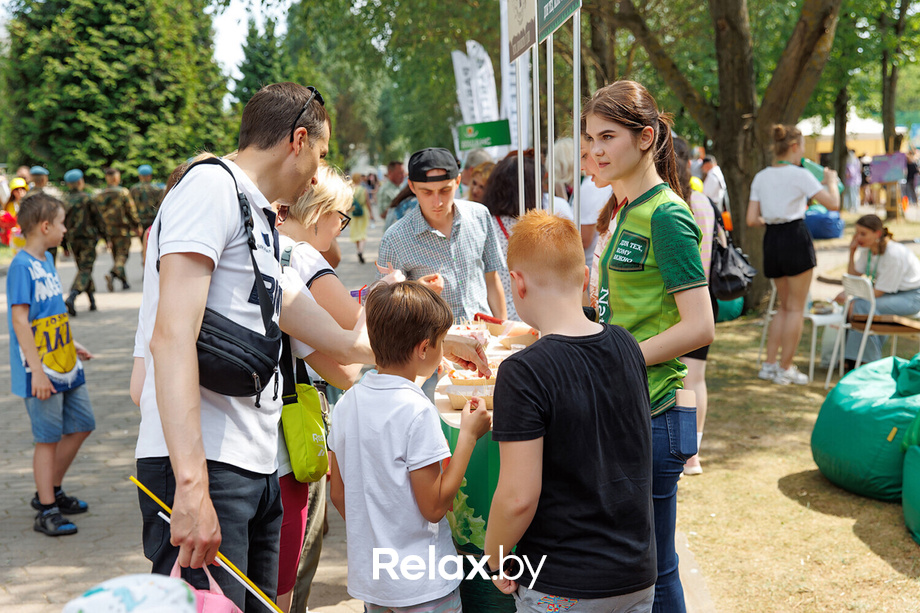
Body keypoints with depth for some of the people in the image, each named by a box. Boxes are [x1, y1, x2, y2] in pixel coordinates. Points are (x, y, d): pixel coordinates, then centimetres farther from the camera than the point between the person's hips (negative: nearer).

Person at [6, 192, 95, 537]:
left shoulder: (47, 260, 12)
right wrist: (37, 370, -25)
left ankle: (51, 492, 29)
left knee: (82, 425, 15)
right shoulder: (21, 266, -15)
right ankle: (47, 512, 10)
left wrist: (72, 347, 27)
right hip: (41, 373, -9)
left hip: (65, 366, 9)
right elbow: (20, 320, -21)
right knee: (48, 438, -1)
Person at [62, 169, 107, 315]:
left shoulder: (64, 201, 5)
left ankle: (92, 301, 20)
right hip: (88, 238, -5)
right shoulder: (86, 198, -7)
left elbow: (61, 223, 8)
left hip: (73, 240, 5)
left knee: (83, 269, 18)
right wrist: (105, 237, 5)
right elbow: (98, 219, -4)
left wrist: (64, 244, 15)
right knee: (85, 269, -6)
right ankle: (71, 297, -26)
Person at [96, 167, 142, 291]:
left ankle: (124, 282, 20)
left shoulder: (99, 196, 5)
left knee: (116, 256, 16)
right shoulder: (123, 192, -9)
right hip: (122, 229, -5)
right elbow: (131, 211, -7)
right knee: (122, 255, -3)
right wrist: (137, 226, 4)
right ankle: (112, 274, -29)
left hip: (108, 230, 5)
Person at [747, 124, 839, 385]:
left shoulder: (761, 177, 7)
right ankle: (785, 369, 8)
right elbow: (833, 204, -11)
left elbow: (751, 220, 4)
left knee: (784, 305, 19)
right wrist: (831, 181, 7)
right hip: (795, 237, -6)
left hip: (771, 239, 6)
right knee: (796, 307, 5)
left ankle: (769, 364, 15)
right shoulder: (800, 175, -9)